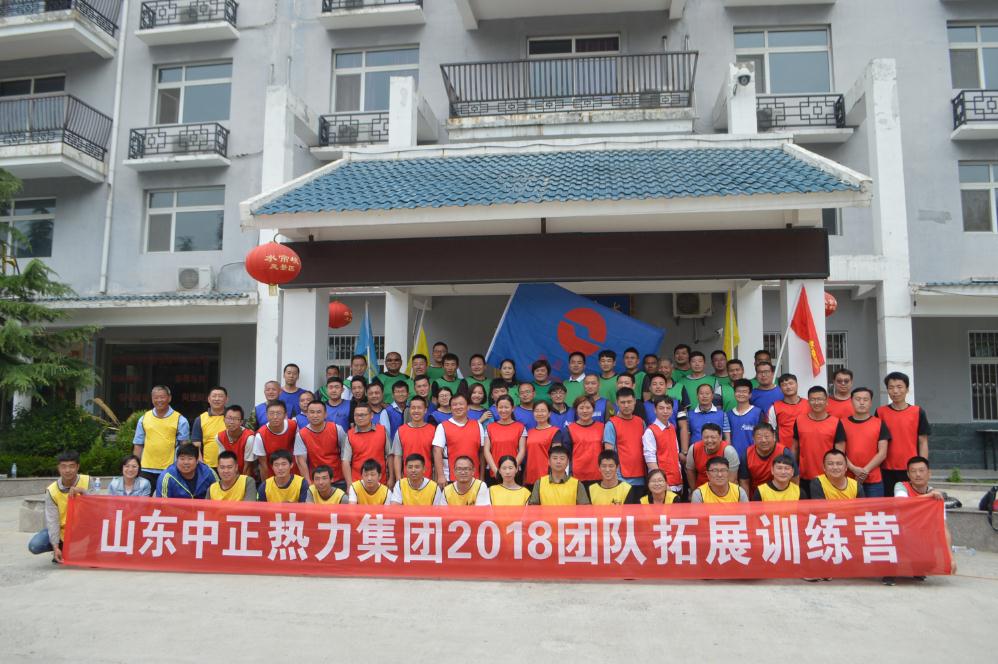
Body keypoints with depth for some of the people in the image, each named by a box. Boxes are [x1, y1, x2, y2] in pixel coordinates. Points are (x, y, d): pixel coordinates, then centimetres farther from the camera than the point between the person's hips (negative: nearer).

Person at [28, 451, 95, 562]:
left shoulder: (87, 481, -11)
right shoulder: (52, 491, -13)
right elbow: (52, 520, -17)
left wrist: (82, 491, -32)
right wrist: (55, 546, -25)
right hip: (61, 529, 1)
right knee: (34, 546, -20)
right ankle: (62, 547, 10)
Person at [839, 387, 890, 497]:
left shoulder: (880, 424, 5)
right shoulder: (843, 424, 5)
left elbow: (882, 453, 0)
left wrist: (866, 470, -10)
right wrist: (854, 469, -12)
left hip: (874, 481, 0)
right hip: (849, 480, 0)